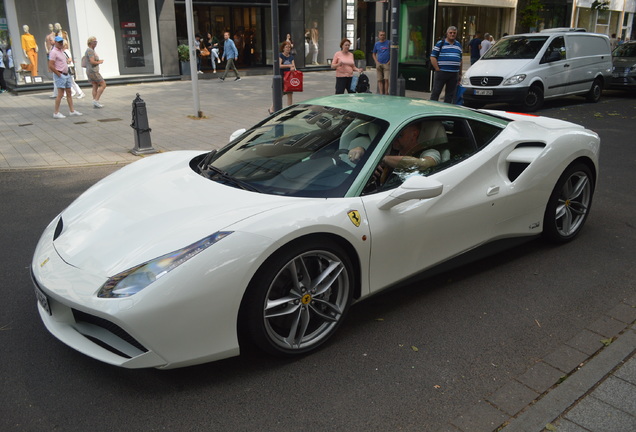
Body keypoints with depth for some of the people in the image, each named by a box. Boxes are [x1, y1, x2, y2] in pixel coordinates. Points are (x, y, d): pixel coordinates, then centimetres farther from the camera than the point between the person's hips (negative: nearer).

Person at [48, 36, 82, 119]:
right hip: (60, 75, -9)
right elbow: (51, 66, -20)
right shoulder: (53, 52, -13)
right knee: (60, 94, -10)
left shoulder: (61, 51, 15)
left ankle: (72, 110, 16)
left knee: (69, 93, 11)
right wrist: (59, 74, -17)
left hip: (66, 74, 9)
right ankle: (56, 113, -6)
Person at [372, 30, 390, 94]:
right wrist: (376, 62, 3)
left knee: (386, 79, -11)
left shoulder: (388, 43, 2)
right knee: (380, 80, 2)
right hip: (379, 64, 3)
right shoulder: (376, 44, 10)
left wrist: (390, 61, -6)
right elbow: (374, 54, 17)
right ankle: (381, 93, 6)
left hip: (386, 64, -3)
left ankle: (386, 93, -5)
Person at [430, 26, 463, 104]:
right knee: (436, 92, -3)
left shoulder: (458, 45, 17)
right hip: (441, 73, -4)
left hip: (454, 74, 5)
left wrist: (460, 74, 16)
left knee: (450, 94, 7)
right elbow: (433, 57, -2)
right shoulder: (440, 44, 2)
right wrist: (437, 69, -10)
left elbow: (460, 60, 21)